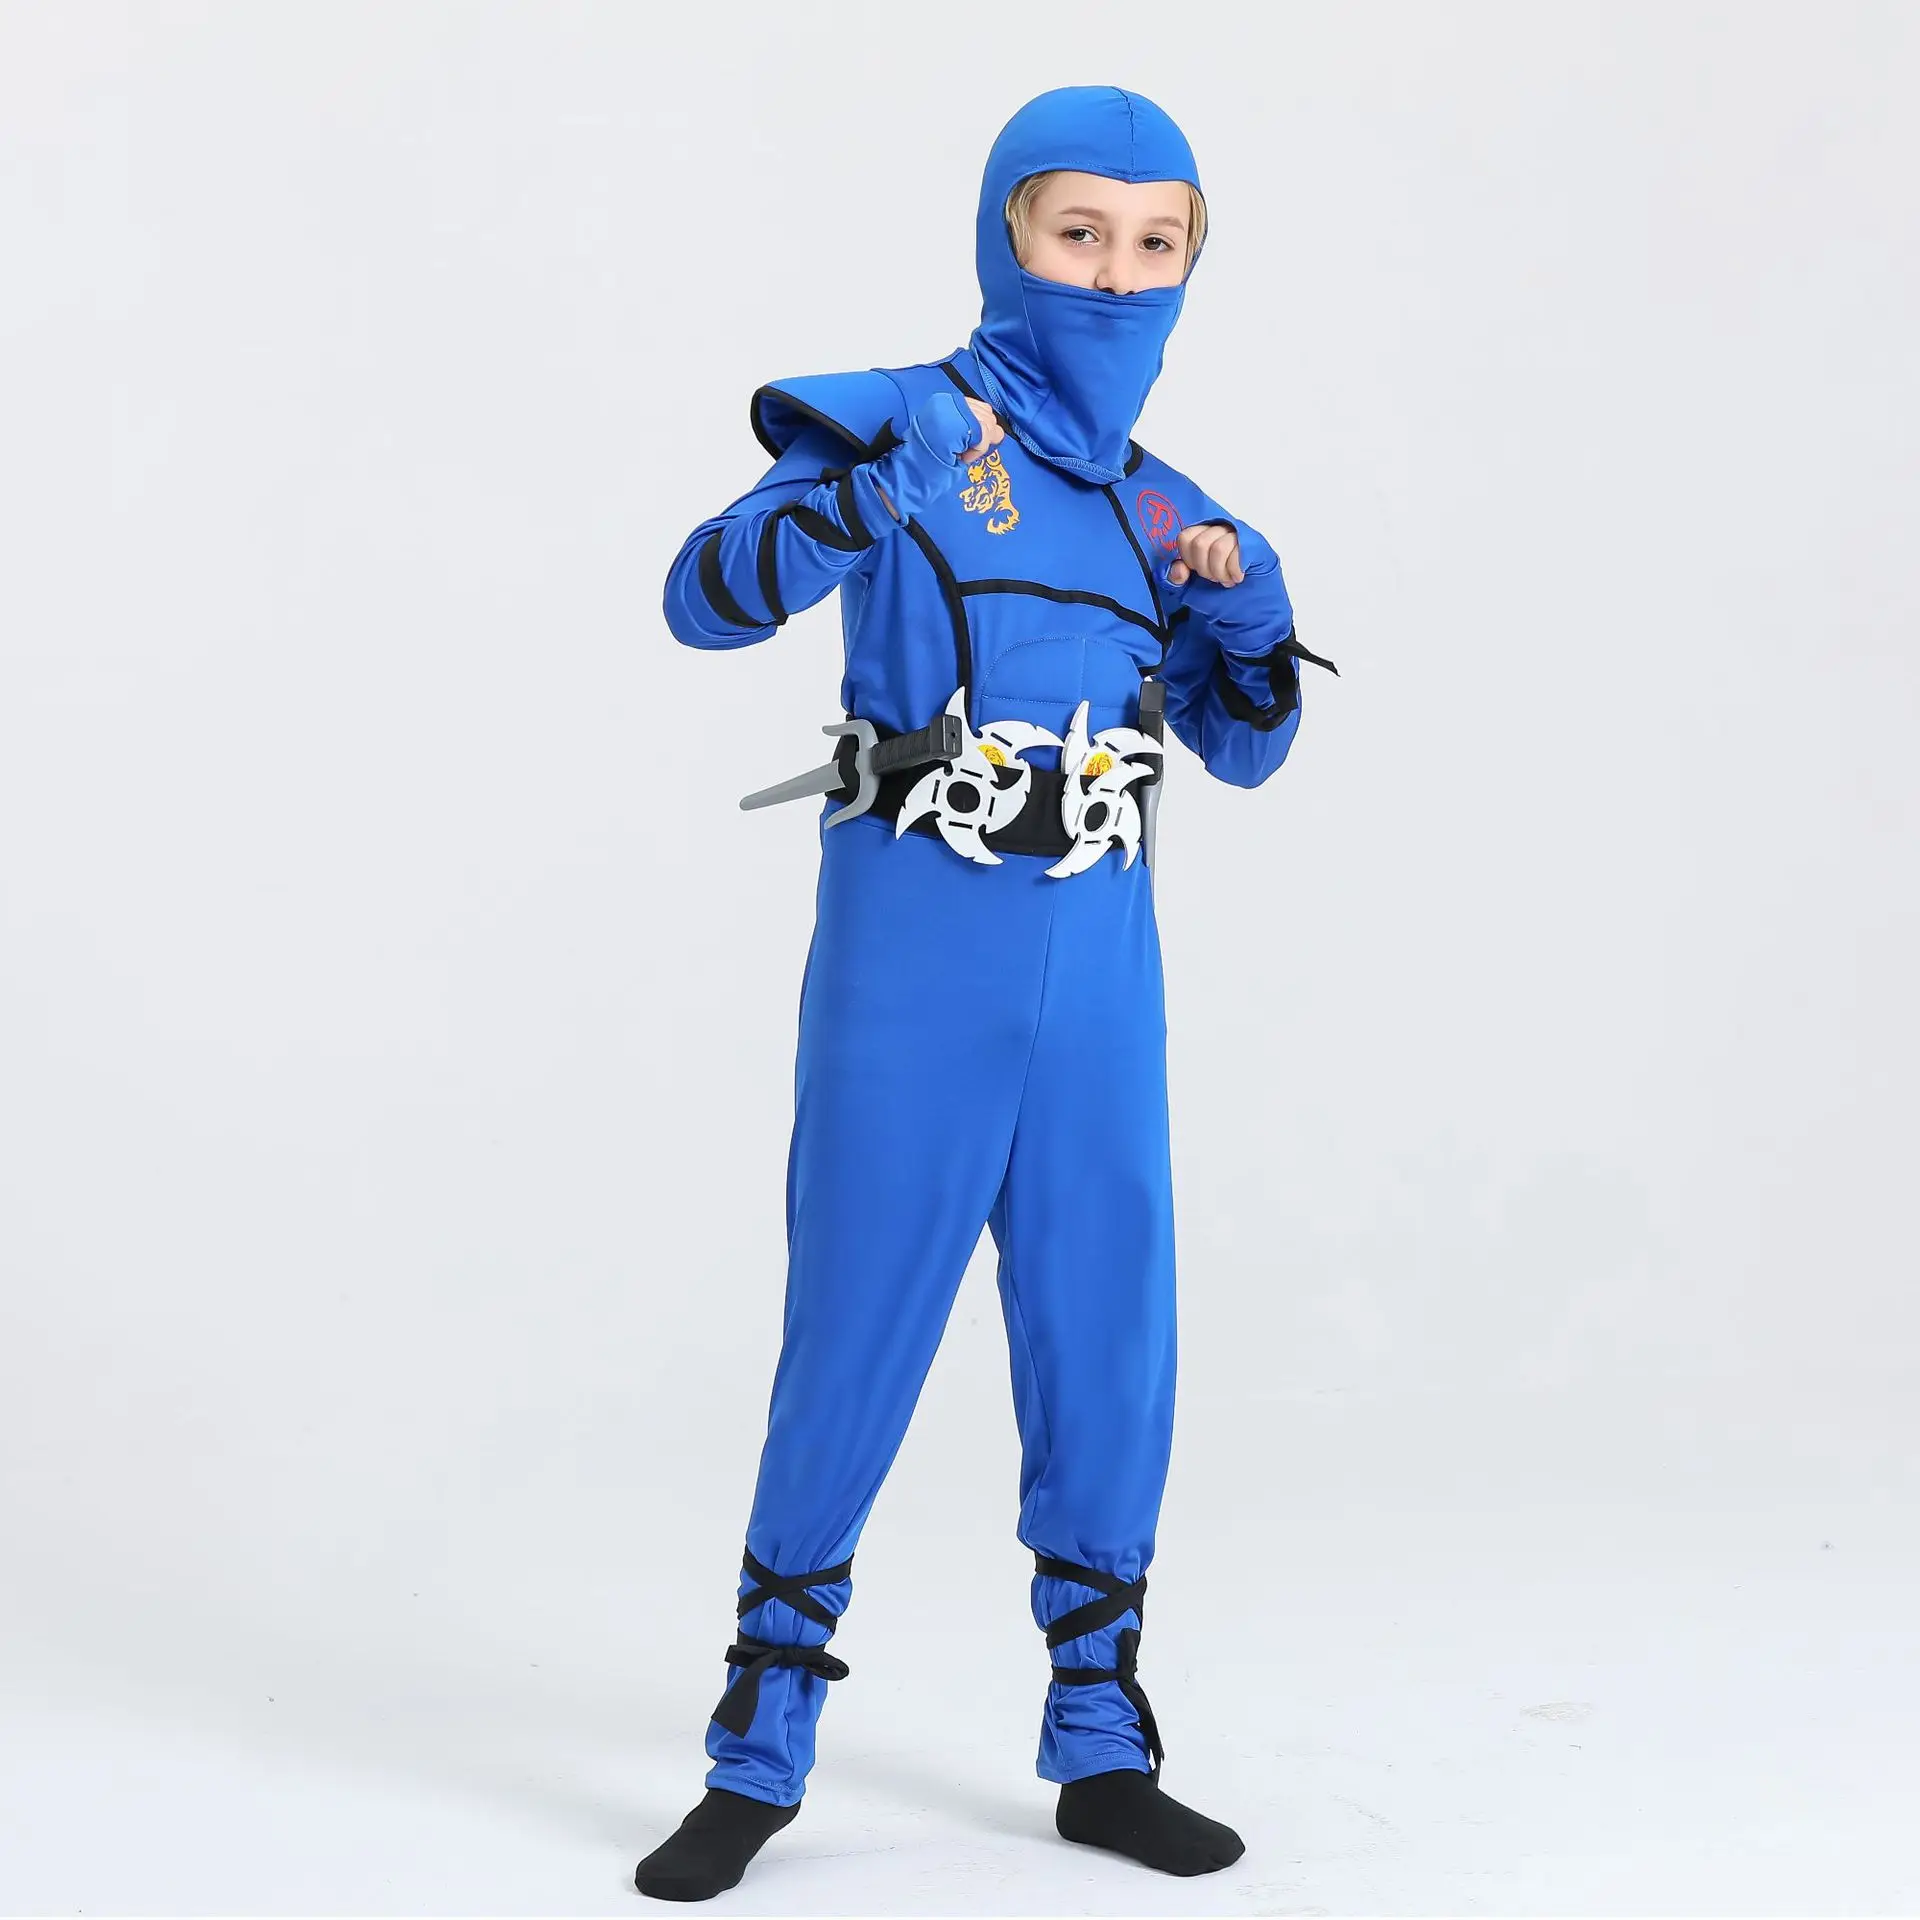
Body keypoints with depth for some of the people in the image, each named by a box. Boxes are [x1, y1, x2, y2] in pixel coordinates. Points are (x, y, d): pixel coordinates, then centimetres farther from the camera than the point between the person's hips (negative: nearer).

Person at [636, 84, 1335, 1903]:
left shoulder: (1155, 505, 13)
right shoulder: (909, 428, -2)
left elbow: (1244, 746, 18)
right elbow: (705, 598, -14)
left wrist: (1246, 605, 0)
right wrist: (833, 511, -31)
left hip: (1098, 957, 5)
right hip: (914, 944, -5)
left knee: (1110, 1347, 8)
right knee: (855, 1332, 0)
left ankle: (1101, 1749, 23)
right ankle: (760, 1751, 17)